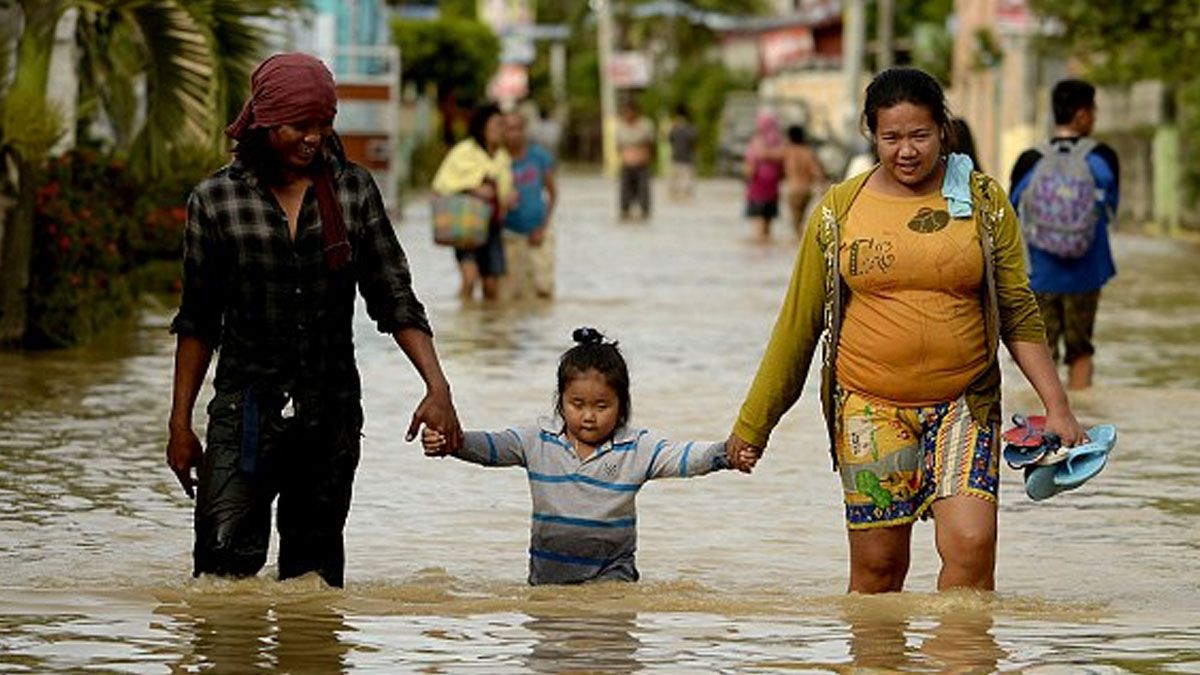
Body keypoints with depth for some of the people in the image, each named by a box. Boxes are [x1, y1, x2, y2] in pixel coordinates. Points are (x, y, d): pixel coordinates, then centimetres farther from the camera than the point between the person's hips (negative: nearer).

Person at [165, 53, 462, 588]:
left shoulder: (354, 190, 3)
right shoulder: (216, 200, -1)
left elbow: (393, 297, 4)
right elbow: (198, 321, 6)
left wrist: (436, 387, -8)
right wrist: (180, 423, 4)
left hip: (332, 416, 2)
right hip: (246, 411, -2)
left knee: (314, 573, 7)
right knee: (224, 566, -13)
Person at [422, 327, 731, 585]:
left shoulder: (636, 449, -4)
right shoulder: (539, 441, 0)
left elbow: (682, 457, -14)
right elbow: (490, 446, -7)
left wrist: (725, 454, -32)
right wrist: (449, 443, -25)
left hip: (610, 571, -2)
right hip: (548, 571, 2)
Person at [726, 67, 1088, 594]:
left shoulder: (984, 202, 4)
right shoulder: (840, 209, 3)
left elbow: (1018, 313, 10)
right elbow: (800, 322, 9)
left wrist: (1056, 406, 1)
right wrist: (752, 425, 10)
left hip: (964, 404, 0)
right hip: (869, 407, 0)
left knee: (971, 546, -16)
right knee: (877, 565, -1)